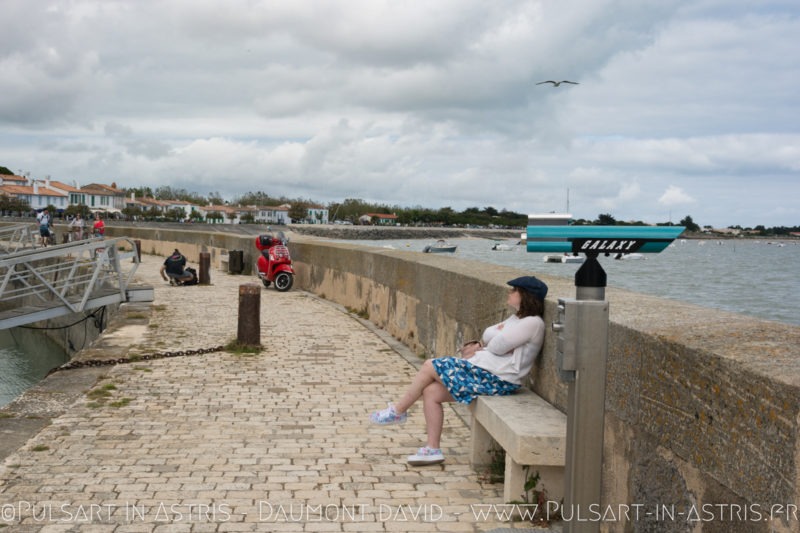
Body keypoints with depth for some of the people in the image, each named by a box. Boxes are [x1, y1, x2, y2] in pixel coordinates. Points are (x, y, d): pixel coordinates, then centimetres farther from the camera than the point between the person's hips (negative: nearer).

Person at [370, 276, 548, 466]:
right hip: (483, 367, 10)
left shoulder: (532, 323, -15)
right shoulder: (517, 318, 18)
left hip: (495, 378, -10)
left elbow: (497, 346, -17)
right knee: (430, 391, 0)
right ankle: (432, 449, 7)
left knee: (429, 367, -6)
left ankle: (398, 411, 12)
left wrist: (481, 346, 4)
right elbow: (488, 336, 18)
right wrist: (478, 345, -4)